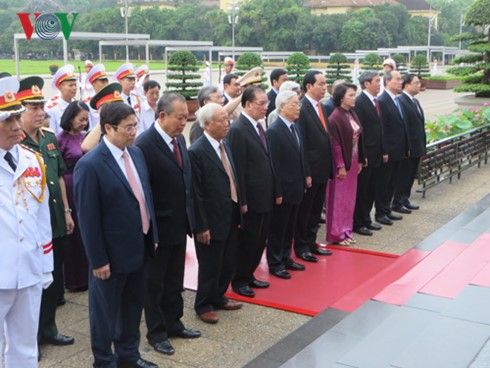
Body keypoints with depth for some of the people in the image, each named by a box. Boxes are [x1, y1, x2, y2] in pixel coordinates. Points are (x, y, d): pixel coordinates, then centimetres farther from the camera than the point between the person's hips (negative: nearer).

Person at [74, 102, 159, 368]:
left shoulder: (136, 153, 3)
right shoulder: (90, 165, -20)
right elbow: (88, 218, -18)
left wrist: (152, 235, 11)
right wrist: (98, 260, -16)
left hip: (139, 247, 7)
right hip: (112, 254, -7)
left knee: (133, 306, 22)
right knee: (105, 311, 12)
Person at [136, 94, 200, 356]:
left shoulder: (179, 139, 6)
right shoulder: (145, 144, -19)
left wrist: (189, 217, 9)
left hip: (179, 224, 7)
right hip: (159, 227, -7)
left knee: (174, 280, 20)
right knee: (154, 283, 10)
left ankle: (173, 323, 36)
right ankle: (156, 332, 25)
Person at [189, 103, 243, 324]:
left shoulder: (224, 145, 8)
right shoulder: (197, 152, -19)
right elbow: (196, 193, -18)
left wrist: (237, 212, 12)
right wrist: (201, 227, -17)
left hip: (230, 218, 8)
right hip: (212, 221, -8)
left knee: (228, 263, 19)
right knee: (210, 266, 8)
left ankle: (218, 297, 39)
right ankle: (203, 305, 27)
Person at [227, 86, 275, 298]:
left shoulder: (258, 126, 10)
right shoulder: (238, 130, -17)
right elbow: (238, 169, -18)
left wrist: (272, 193, 13)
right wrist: (242, 201, -17)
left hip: (265, 196, 8)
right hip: (251, 199, -8)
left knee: (259, 240, 17)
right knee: (247, 241, 5)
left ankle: (248, 275, 32)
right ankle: (239, 281, 22)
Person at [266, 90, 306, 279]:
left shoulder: (295, 127, 9)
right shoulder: (274, 131, -17)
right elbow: (274, 165, -18)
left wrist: (303, 182, 12)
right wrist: (278, 192, -18)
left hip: (296, 188, 8)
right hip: (282, 190, -8)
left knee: (290, 227, 18)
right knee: (277, 228, 6)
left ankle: (285, 258, 32)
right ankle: (275, 263, 20)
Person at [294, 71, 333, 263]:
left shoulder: (321, 107, 11)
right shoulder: (302, 110, -16)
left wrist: (329, 167, 11)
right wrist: (306, 173, -19)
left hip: (323, 169, 8)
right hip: (310, 171, -8)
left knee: (316, 210, 17)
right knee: (304, 210, 6)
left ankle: (311, 242, 30)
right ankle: (301, 246, 19)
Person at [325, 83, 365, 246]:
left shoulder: (352, 114, 9)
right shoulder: (335, 118, -16)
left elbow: (358, 138, 13)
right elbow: (335, 144, -17)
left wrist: (360, 161, 11)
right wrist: (340, 166, -18)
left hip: (353, 162, 8)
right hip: (341, 164, -8)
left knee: (349, 199, 13)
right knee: (338, 199, 1)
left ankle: (346, 231, 23)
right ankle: (336, 234, 12)